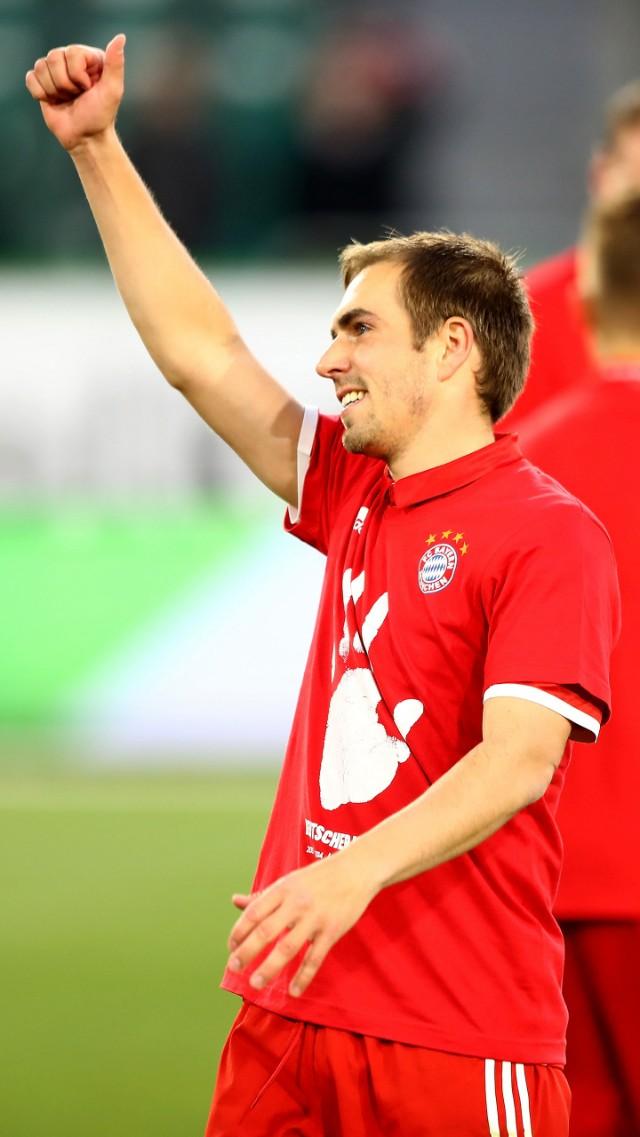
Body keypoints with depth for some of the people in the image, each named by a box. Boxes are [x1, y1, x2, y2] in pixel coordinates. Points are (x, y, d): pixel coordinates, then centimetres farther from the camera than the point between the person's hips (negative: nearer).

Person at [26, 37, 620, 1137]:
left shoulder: (551, 534, -9)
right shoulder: (357, 500, 14)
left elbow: (519, 757, -18)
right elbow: (198, 351, 19)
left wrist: (358, 870, -32)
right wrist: (96, 150, 17)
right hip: (295, 1008, 7)